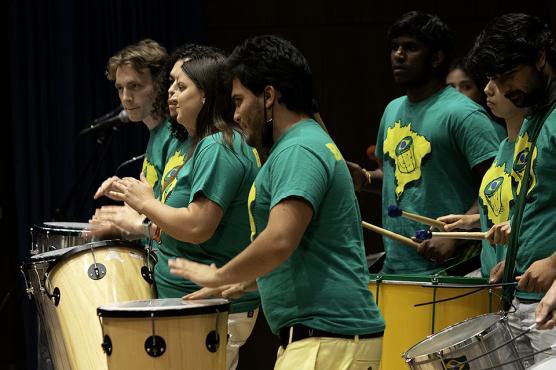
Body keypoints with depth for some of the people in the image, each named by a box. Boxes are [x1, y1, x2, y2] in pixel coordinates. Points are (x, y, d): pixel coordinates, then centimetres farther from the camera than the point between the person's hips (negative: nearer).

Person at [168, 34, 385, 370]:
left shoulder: (298, 152, -13)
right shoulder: (309, 143, 20)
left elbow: (280, 240, -25)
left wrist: (218, 277, -12)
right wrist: (245, 281, 24)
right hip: (315, 334, 11)